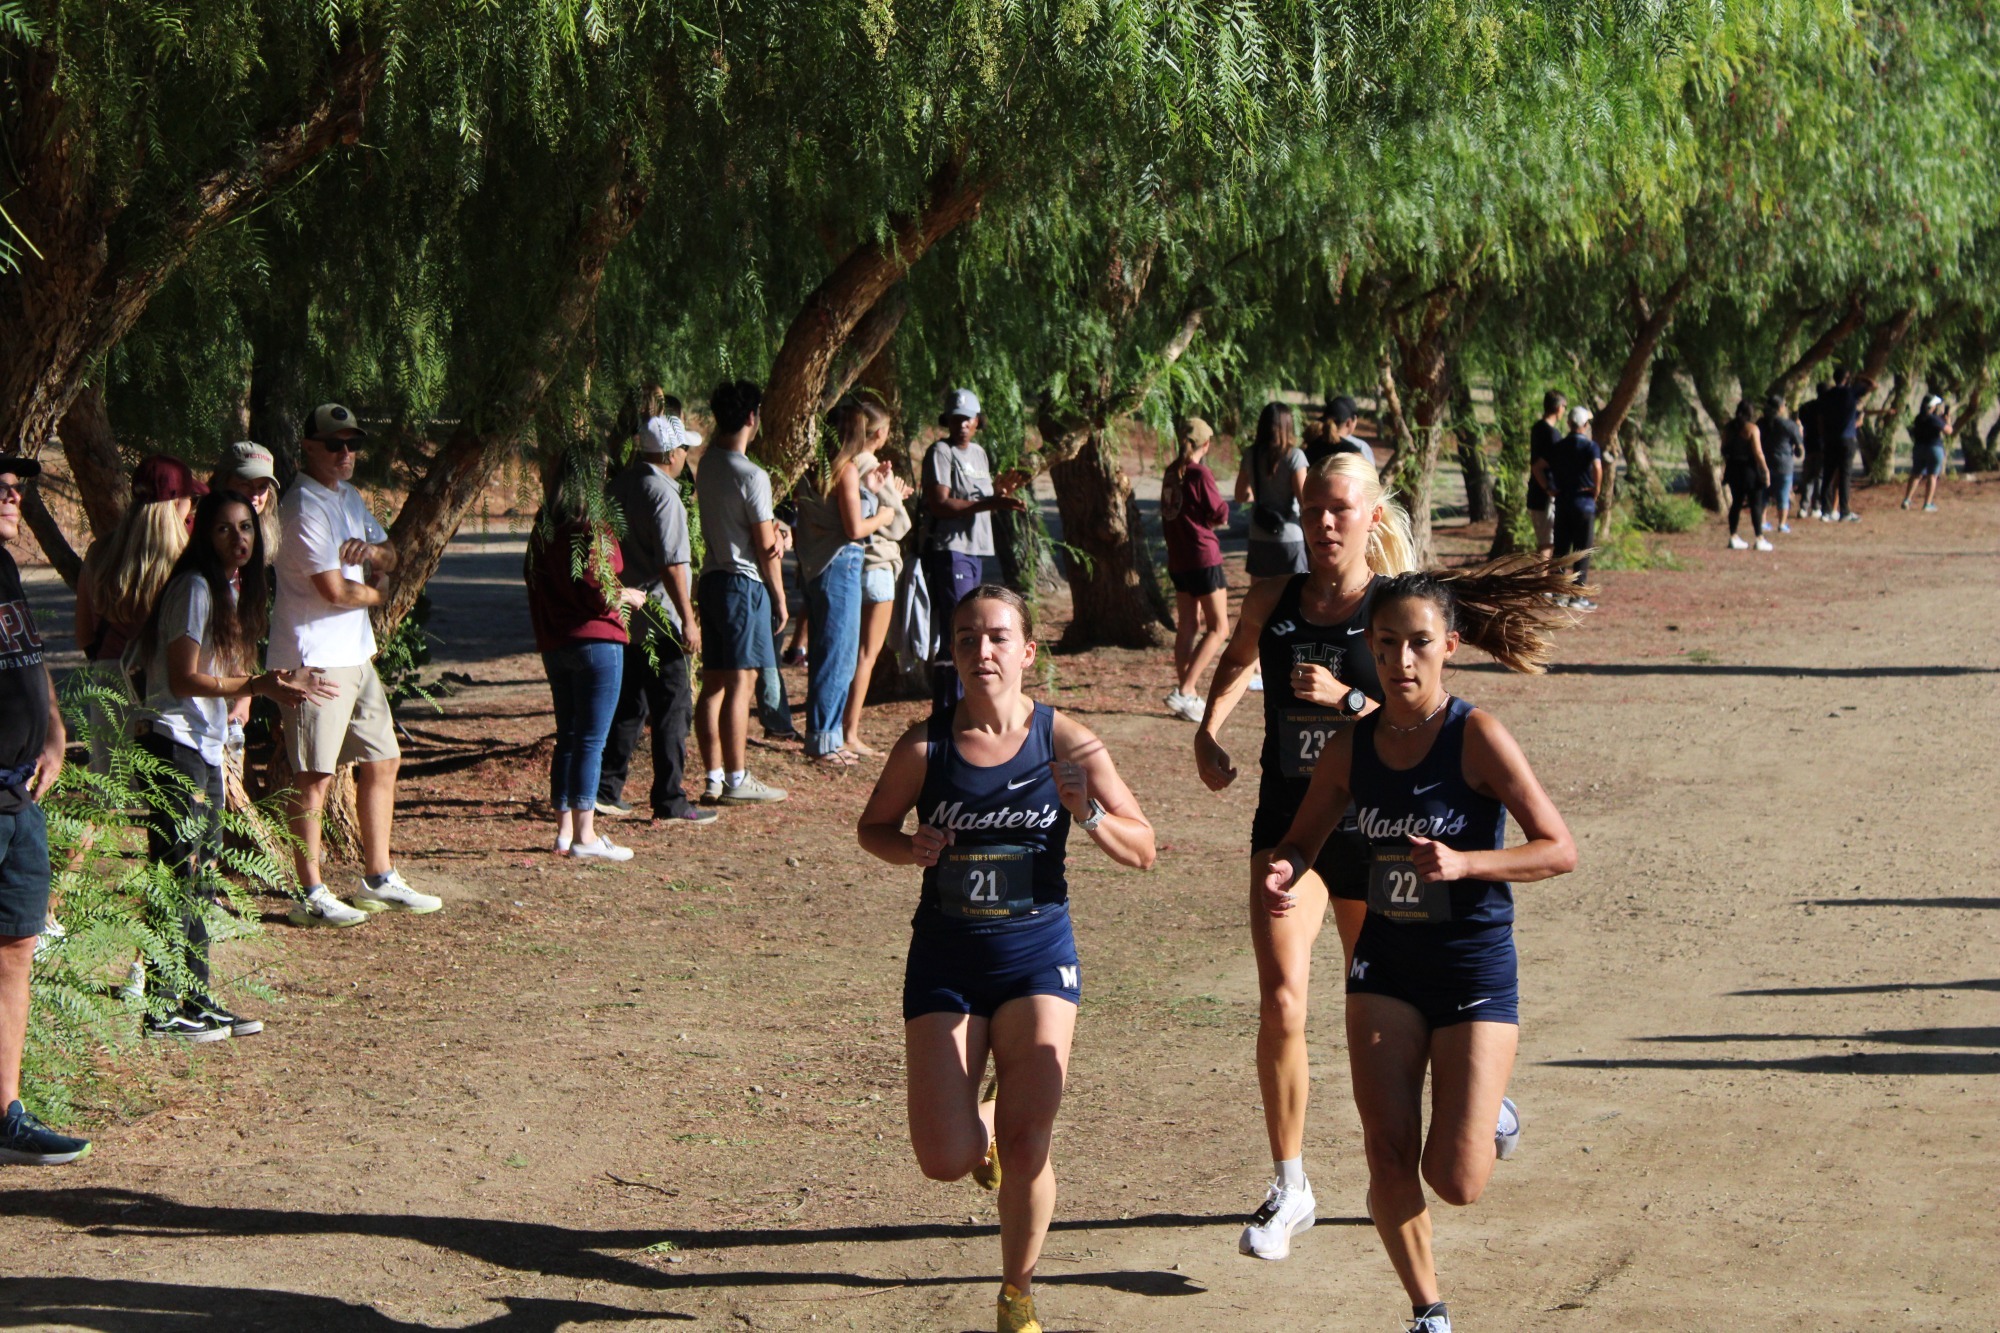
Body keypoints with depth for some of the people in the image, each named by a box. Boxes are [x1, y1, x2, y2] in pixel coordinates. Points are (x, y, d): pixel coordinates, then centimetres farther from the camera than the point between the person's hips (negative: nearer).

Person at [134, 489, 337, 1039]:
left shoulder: (234, 590, 16)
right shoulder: (195, 588, -13)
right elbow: (184, 679, -18)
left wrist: (280, 682, 13)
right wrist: (257, 685, -22)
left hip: (206, 750, 10)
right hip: (174, 745, -10)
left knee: (201, 881, 13)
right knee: (178, 878, -9)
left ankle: (197, 1002, 19)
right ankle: (160, 1010, -6)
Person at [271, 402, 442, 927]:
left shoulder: (350, 498, 14)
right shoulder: (304, 507, -16)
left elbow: (389, 560, 18)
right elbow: (335, 590, -21)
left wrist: (370, 551, -6)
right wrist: (377, 593, -1)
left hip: (356, 654, 10)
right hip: (314, 660, -10)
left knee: (381, 761, 13)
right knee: (314, 776, -6)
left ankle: (378, 879, 23)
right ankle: (312, 896, -1)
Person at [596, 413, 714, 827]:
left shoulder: (619, 485, 10)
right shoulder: (663, 494, -16)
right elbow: (671, 564, -21)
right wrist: (688, 620, -18)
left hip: (624, 616, 8)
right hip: (659, 618, -8)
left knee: (630, 704, 16)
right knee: (673, 709, -2)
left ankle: (606, 789, 16)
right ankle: (670, 802, -1)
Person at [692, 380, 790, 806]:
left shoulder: (707, 465, 9)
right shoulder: (751, 476, -16)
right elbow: (766, 547, -12)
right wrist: (779, 598, -2)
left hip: (712, 578, 8)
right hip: (745, 583, -8)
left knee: (713, 682, 9)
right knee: (740, 683, -5)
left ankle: (714, 778, 13)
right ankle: (736, 781, -4)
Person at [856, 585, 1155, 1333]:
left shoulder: (1065, 742, -6)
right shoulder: (925, 747, -6)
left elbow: (1143, 851, -1)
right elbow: (873, 827, 10)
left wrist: (1089, 814, -21)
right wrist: (912, 847, -12)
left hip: (1037, 950, -1)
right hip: (945, 959, 1)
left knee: (1026, 1145, -8)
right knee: (945, 1160, -4)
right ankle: (980, 1127, 34)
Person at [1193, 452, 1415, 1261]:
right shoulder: (1272, 602, 2)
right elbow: (1236, 662, 24)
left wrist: (1348, 700, -25)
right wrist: (1208, 733, 9)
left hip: (1372, 831, -2)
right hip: (1286, 824, 2)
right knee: (1281, 1001, -12)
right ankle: (1289, 1189, -2)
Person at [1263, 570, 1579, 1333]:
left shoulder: (1477, 738, -14)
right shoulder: (1352, 748, -1)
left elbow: (1560, 850, -14)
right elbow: (1302, 840, 13)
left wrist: (1463, 862, -28)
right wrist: (1281, 875, -11)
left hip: (1475, 964, -4)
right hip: (1387, 963, 4)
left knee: (1454, 1181, -6)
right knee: (1388, 1156, -3)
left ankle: (1491, 1121, 30)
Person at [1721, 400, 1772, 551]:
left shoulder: (1728, 428, 6)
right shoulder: (1751, 428, -13)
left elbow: (1724, 451, 11)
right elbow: (1758, 453, -16)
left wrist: (1727, 467, 20)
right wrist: (1766, 470, -9)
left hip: (1733, 469, 6)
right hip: (1750, 470, -6)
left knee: (1736, 503, 13)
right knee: (1756, 504, 0)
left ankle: (1733, 538, 15)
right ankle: (1759, 539, -1)